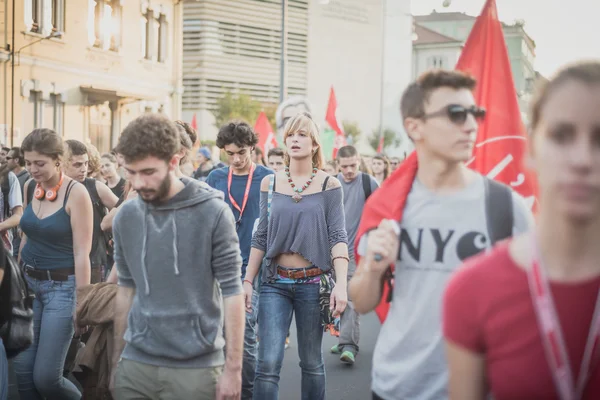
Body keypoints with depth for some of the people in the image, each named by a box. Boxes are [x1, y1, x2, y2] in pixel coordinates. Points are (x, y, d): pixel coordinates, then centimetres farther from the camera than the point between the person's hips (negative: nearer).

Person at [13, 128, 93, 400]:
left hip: (62, 286, -6)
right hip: (29, 283, 6)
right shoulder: (30, 187, 4)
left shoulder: (76, 193, -14)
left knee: (46, 377, -5)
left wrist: (82, 302, -14)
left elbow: (81, 254, -14)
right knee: (22, 369, 4)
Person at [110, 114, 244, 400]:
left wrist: (233, 367, -10)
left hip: (196, 367, -3)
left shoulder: (213, 213, -11)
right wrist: (117, 358, 12)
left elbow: (232, 291, -8)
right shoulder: (125, 217, 2)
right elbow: (126, 289, 11)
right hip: (136, 365, 4)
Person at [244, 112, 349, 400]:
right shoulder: (269, 183, 5)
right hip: (275, 283, 1)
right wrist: (247, 281, 7)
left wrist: (341, 283, -17)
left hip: (313, 283, -1)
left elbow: (338, 236, -5)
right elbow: (260, 237, 9)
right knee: (268, 364, -6)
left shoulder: (329, 185, -1)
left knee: (311, 363, 10)